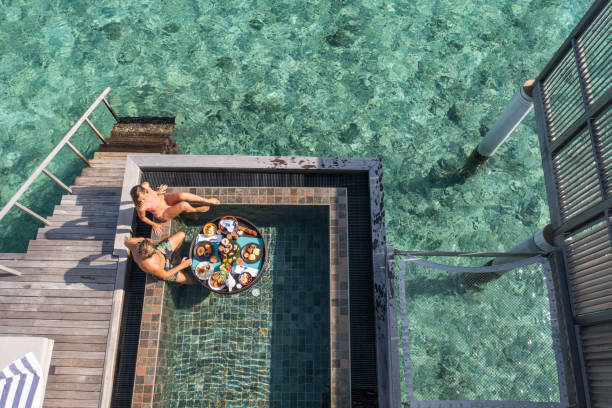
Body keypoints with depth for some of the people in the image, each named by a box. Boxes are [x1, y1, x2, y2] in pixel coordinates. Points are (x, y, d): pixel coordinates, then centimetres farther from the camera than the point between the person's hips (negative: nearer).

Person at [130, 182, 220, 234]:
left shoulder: (145, 185, -24)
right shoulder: (141, 207, -35)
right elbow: (143, 218, -14)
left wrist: (158, 191, -2)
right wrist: (154, 225, -6)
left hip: (165, 199, 5)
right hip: (164, 215, -5)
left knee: (182, 196, -23)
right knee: (184, 205, -26)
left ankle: (207, 200, -2)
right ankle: (195, 210, 13)